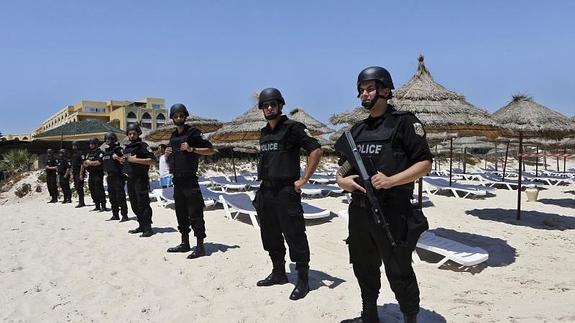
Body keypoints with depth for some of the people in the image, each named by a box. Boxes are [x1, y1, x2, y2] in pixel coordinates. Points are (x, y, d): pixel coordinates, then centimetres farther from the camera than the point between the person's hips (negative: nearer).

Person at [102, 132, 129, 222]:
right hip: (109, 177, 8)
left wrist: (117, 158, -26)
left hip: (118, 176, -8)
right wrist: (106, 174, 20)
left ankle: (124, 215, -4)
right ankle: (115, 215, 19)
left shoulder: (118, 149, -7)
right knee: (112, 197, 11)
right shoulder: (106, 151, 15)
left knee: (120, 197, -8)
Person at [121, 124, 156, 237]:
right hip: (130, 180, 8)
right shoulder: (126, 148, 18)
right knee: (134, 205, 13)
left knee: (143, 205, -8)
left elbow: (153, 160, -17)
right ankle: (142, 226, 23)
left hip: (141, 180, -8)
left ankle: (148, 228, -4)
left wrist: (136, 160, -20)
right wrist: (122, 160, 9)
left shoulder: (143, 146, -7)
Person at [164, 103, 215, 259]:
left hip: (190, 180, -8)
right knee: (181, 213, 14)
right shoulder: (173, 136, 17)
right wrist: (168, 153, 6)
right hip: (177, 180, 8)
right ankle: (185, 243, 24)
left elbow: (210, 150, -10)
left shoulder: (193, 133, -5)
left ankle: (200, 246, -3)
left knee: (195, 214, -7)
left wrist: (192, 149, -20)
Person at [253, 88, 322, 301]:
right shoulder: (264, 133, 14)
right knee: (270, 235, 16)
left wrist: (304, 179, -16)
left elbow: (316, 150, -15)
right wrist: (263, 178, 16)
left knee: (294, 236, -3)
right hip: (266, 191, 8)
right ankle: (278, 273, 32)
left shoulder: (292, 128, -9)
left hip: (286, 191, -8)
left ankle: (303, 281, 9)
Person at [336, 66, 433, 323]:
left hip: (393, 212, -6)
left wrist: (391, 181, -21)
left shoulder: (404, 122, -5)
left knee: (399, 273, 2)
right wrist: (342, 180, -4)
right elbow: (342, 168, 18)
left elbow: (425, 163, -9)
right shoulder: (357, 129, 14)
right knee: (364, 270, 18)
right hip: (359, 212, 7)